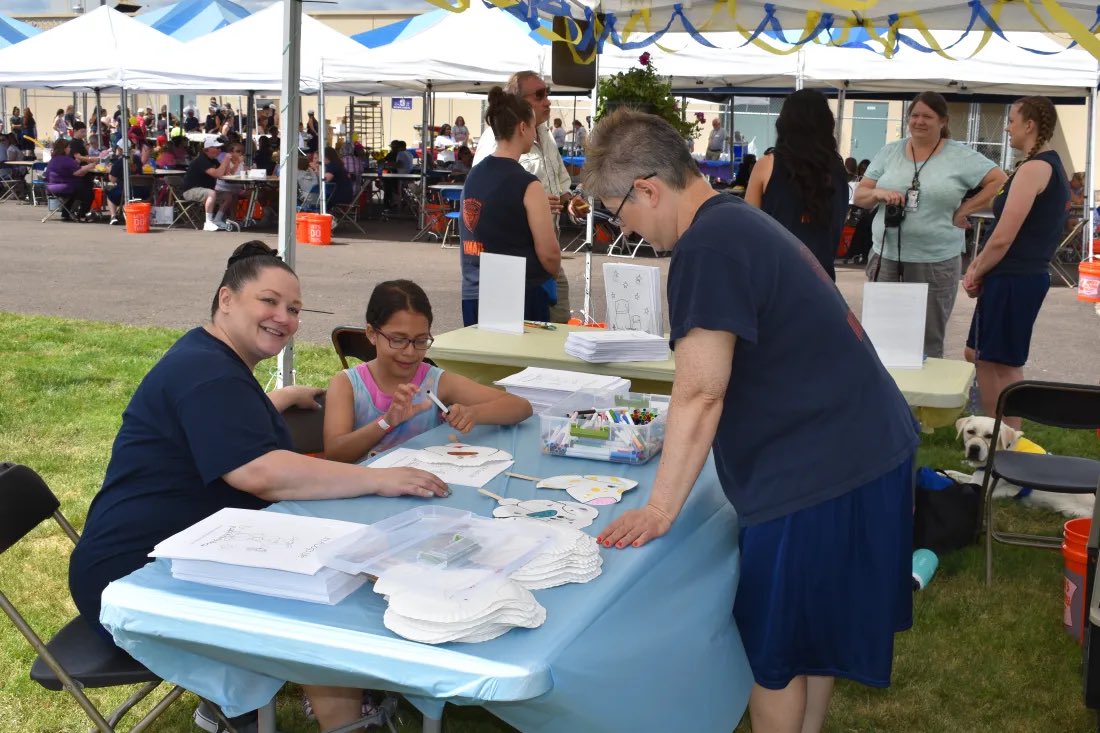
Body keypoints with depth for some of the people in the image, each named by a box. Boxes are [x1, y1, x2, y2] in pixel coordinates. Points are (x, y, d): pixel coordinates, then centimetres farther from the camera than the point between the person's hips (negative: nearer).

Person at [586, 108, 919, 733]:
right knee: (813, 634, 22)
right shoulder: (742, 220, 11)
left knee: (775, 647, 7)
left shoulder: (707, 247, -20)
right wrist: (681, 438, 28)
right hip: (870, 446, 10)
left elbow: (700, 394, -21)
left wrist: (660, 509, -14)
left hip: (819, 473, -10)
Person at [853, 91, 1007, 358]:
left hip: (936, 263, -3)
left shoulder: (960, 156, 0)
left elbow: (1000, 181, -1)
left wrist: (964, 210, -7)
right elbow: (859, 196, 9)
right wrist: (879, 193, -12)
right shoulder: (889, 153, 9)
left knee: (928, 341, 2)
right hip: (886, 257, 3)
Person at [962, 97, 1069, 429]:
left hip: (1013, 280, -10)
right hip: (1026, 276, 10)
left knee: (1006, 365, -1)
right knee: (979, 355, 17)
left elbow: (1003, 239, -20)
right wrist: (977, 265, 10)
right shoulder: (1052, 166, 15)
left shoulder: (1034, 168, -17)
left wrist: (977, 273, -5)